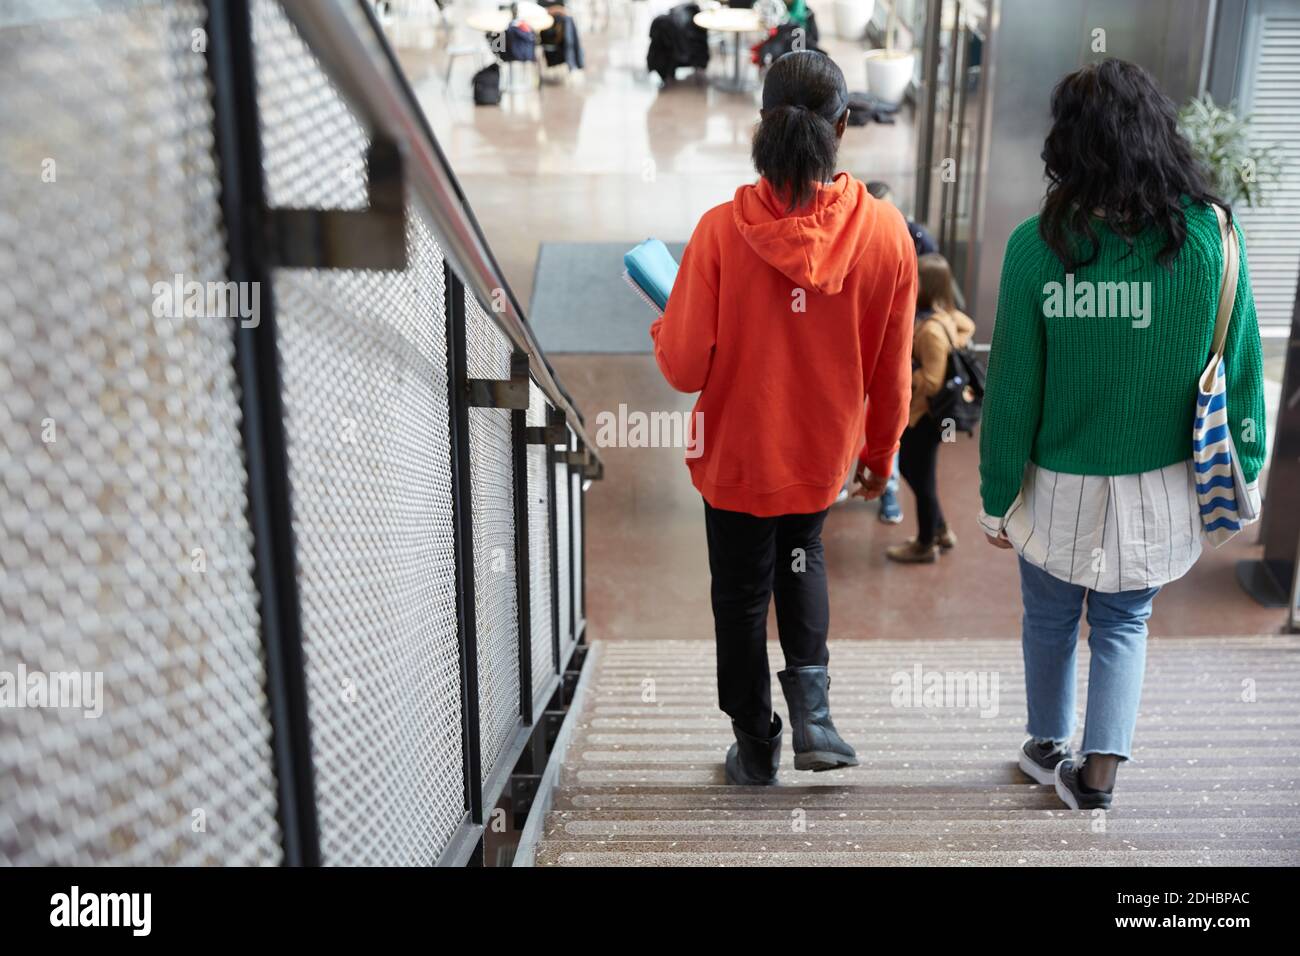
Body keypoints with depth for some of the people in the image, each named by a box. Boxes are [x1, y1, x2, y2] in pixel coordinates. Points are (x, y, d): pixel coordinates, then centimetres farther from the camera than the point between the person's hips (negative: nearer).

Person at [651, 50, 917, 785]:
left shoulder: (722, 230, -21)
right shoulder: (886, 233, -14)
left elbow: (685, 368, -17)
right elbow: (892, 375, -5)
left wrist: (663, 329, 6)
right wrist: (881, 454, 11)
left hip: (737, 456, -2)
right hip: (823, 453, 2)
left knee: (742, 596, 18)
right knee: (803, 559, 31)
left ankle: (756, 749, 33)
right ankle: (812, 710, 15)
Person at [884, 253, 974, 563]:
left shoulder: (931, 329, -27)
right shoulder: (944, 314, 1)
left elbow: (932, 382, -28)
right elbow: (967, 326, 21)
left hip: (924, 415, -10)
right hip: (916, 411, 10)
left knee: (921, 478, 7)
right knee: (910, 470, 23)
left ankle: (925, 545, 25)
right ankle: (941, 532, 37)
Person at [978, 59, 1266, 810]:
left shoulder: (1039, 244, -18)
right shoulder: (1213, 233, -12)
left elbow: (1013, 385, -13)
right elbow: (1239, 362, -4)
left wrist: (997, 495, -1)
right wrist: (1242, 467, 10)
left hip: (1061, 486, -1)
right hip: (1162, 487, 2)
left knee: (1051, 619, 22)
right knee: (1124, 624, 22)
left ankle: (1049, 747, 41)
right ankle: (1100, 769, 22)